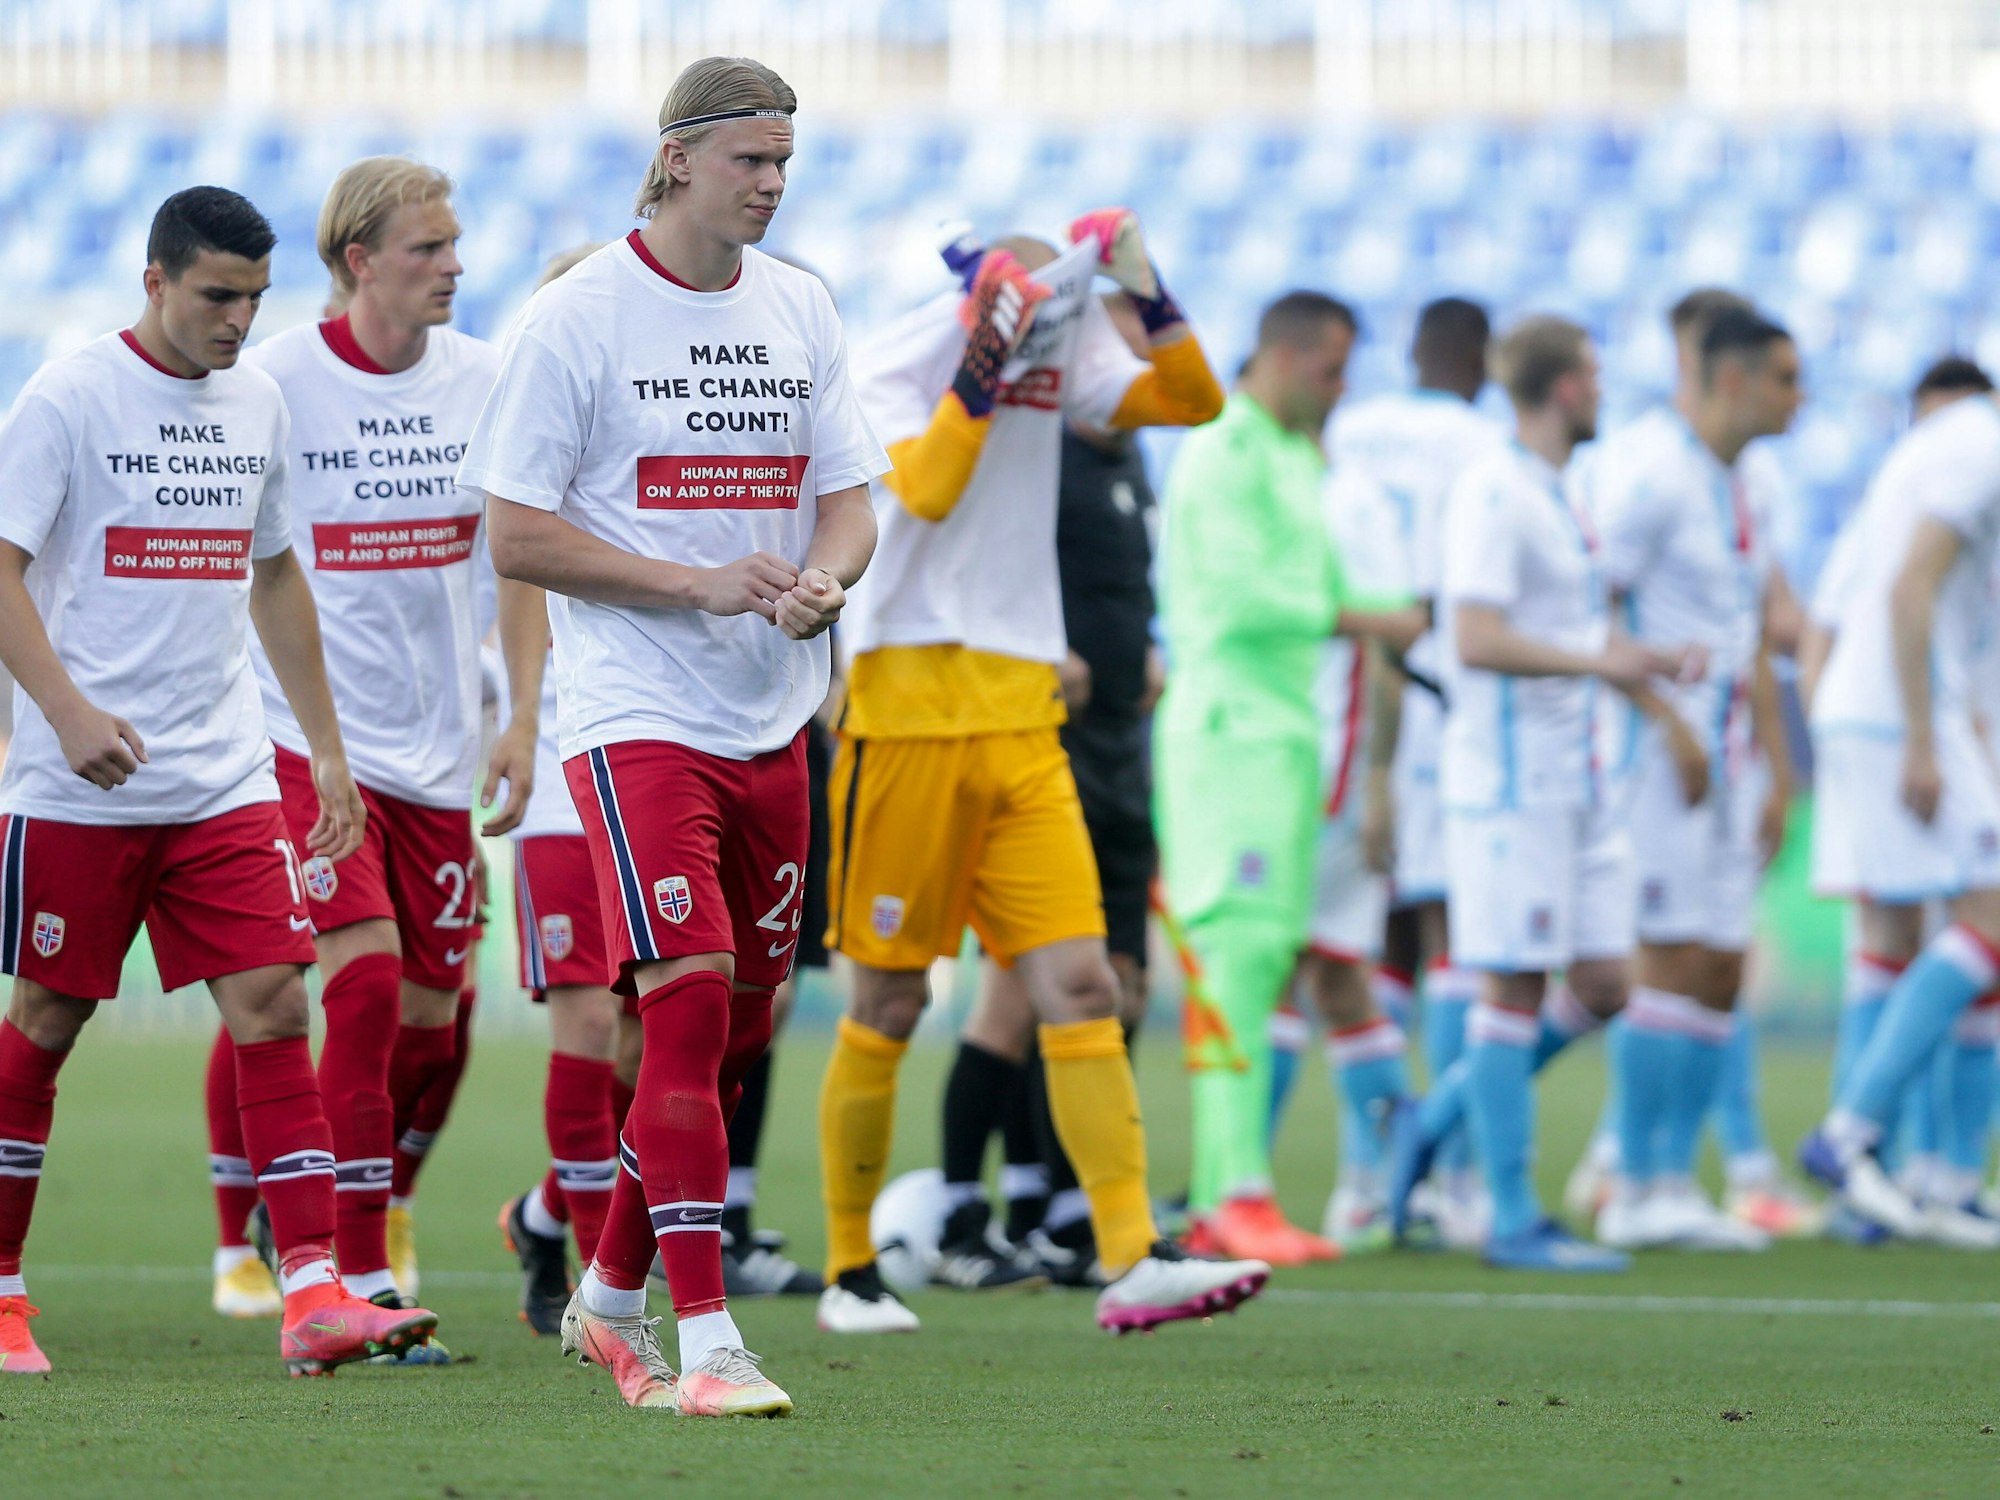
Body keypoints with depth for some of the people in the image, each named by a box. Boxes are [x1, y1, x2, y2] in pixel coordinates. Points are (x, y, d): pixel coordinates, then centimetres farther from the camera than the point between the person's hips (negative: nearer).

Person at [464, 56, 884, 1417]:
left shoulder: (800, 310, 10)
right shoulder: (576, 320, -7)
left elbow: (849, 501, 13)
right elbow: (519, 536, -8)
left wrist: (819, 582, -11)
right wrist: (704, 584, -16)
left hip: (771, 726, 6)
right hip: (636, 717, -6)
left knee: (736, 1036, 9)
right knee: (689, 1001, -18)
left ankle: (611, 1297, 27)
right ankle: (705, 1342, -17)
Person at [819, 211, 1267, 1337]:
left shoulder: (1064, 348, 9)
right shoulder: (900, 358, -8)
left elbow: (1191, 400, 3)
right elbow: (925, 488, -23)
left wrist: (1146, 291, -10)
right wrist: (985, 364, -29)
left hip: (1021, 717, 5)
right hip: (910, 705, -5)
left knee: (1080, 987, -5)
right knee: (890, 1005, 2)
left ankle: (1133, 1259, -11)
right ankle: (851, 1273, 14)